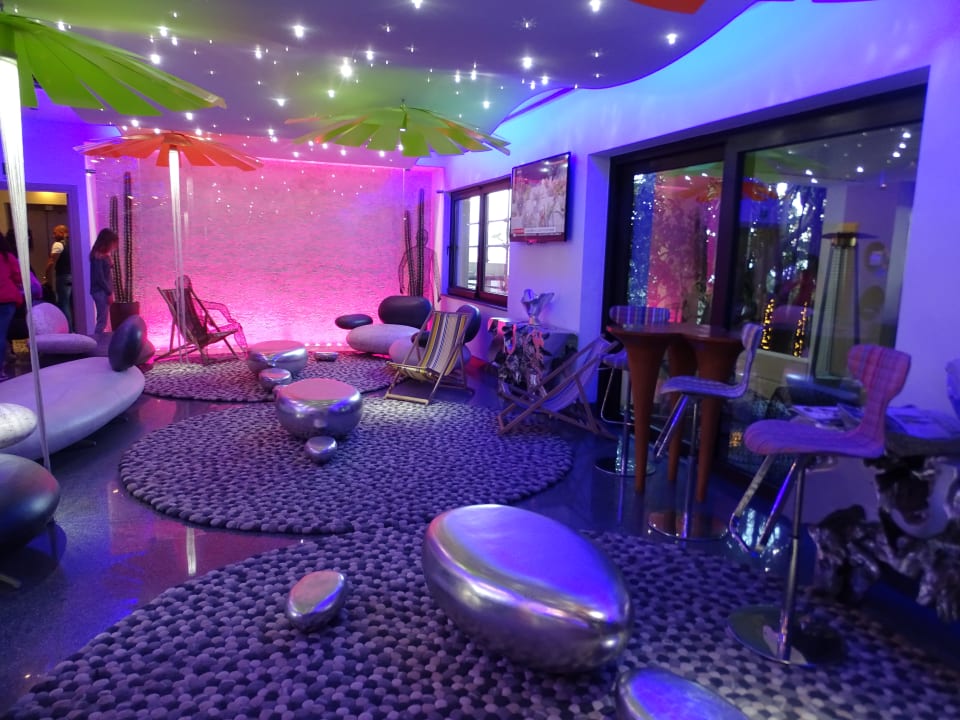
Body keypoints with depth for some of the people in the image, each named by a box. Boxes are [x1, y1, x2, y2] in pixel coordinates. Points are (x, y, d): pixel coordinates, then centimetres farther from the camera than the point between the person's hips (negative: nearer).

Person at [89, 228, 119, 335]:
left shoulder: (105, 255, 13)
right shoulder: (98, 256, -13)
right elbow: (99, 277, -17)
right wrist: (109, 292, -14)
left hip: (105, 291, 9)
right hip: (100, 291, -9)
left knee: (102, 320, 9)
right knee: (102, 320, -9)